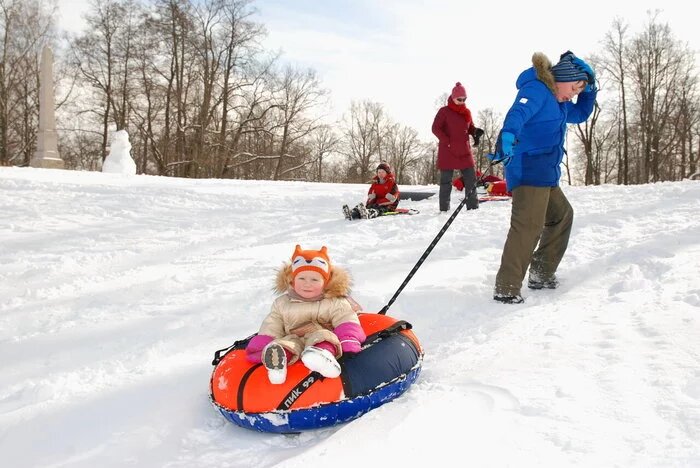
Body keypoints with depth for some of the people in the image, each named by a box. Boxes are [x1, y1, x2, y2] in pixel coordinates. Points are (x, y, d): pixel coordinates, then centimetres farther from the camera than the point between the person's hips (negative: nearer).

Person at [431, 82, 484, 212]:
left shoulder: (467, 112, 11)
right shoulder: (444, 111, -3)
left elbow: (470, 127, 20)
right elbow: (435, 128, -6)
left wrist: (476, 132, -4)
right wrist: (447, 142, -16)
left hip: (464, 151, 5)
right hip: (447, 151, -5)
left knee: (471, 180, 4)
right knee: (446, 182, 0)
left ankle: (473, 207, 12)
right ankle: (444, 209, 6)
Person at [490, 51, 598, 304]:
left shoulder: (557, 102, 22)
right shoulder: (536, 90, -8)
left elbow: (580, 114, 38)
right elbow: (518, 112, -30)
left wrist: (589, 90, 20)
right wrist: (508, 135, -50)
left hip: (545, 175, 11)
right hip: (528, 171, -11)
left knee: (562, 215, 24)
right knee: (528, 226, -20)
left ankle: (542, 275, 30)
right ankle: (506, 288, -19)